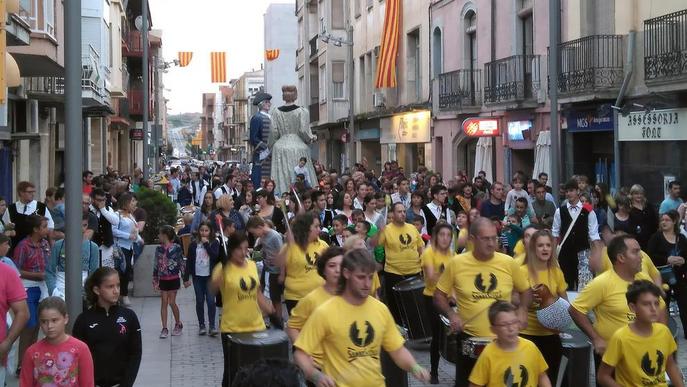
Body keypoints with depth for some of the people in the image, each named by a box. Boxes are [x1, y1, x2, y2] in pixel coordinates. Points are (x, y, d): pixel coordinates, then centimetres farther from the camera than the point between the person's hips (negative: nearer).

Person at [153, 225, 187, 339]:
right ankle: (164, 328, 6)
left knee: (172, 302, -3)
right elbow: (156, 265, 10)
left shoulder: (176, 248, -8)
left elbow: (182, 263, -3)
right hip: (163, 280, 4)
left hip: (173, 279, -4)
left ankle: (178, 324, 18)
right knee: (163, 303, 2)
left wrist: (185, 279, -1)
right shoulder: (159, 249, 5)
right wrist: (155, 281, 10)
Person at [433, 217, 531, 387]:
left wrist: (522, 309, -7)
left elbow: (525, 291, 12)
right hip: (469, 339, -1)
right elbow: (439, 294, 4)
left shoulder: (508, 263, -3)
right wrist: (451, 314, -12)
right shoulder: (456, 263, -7)